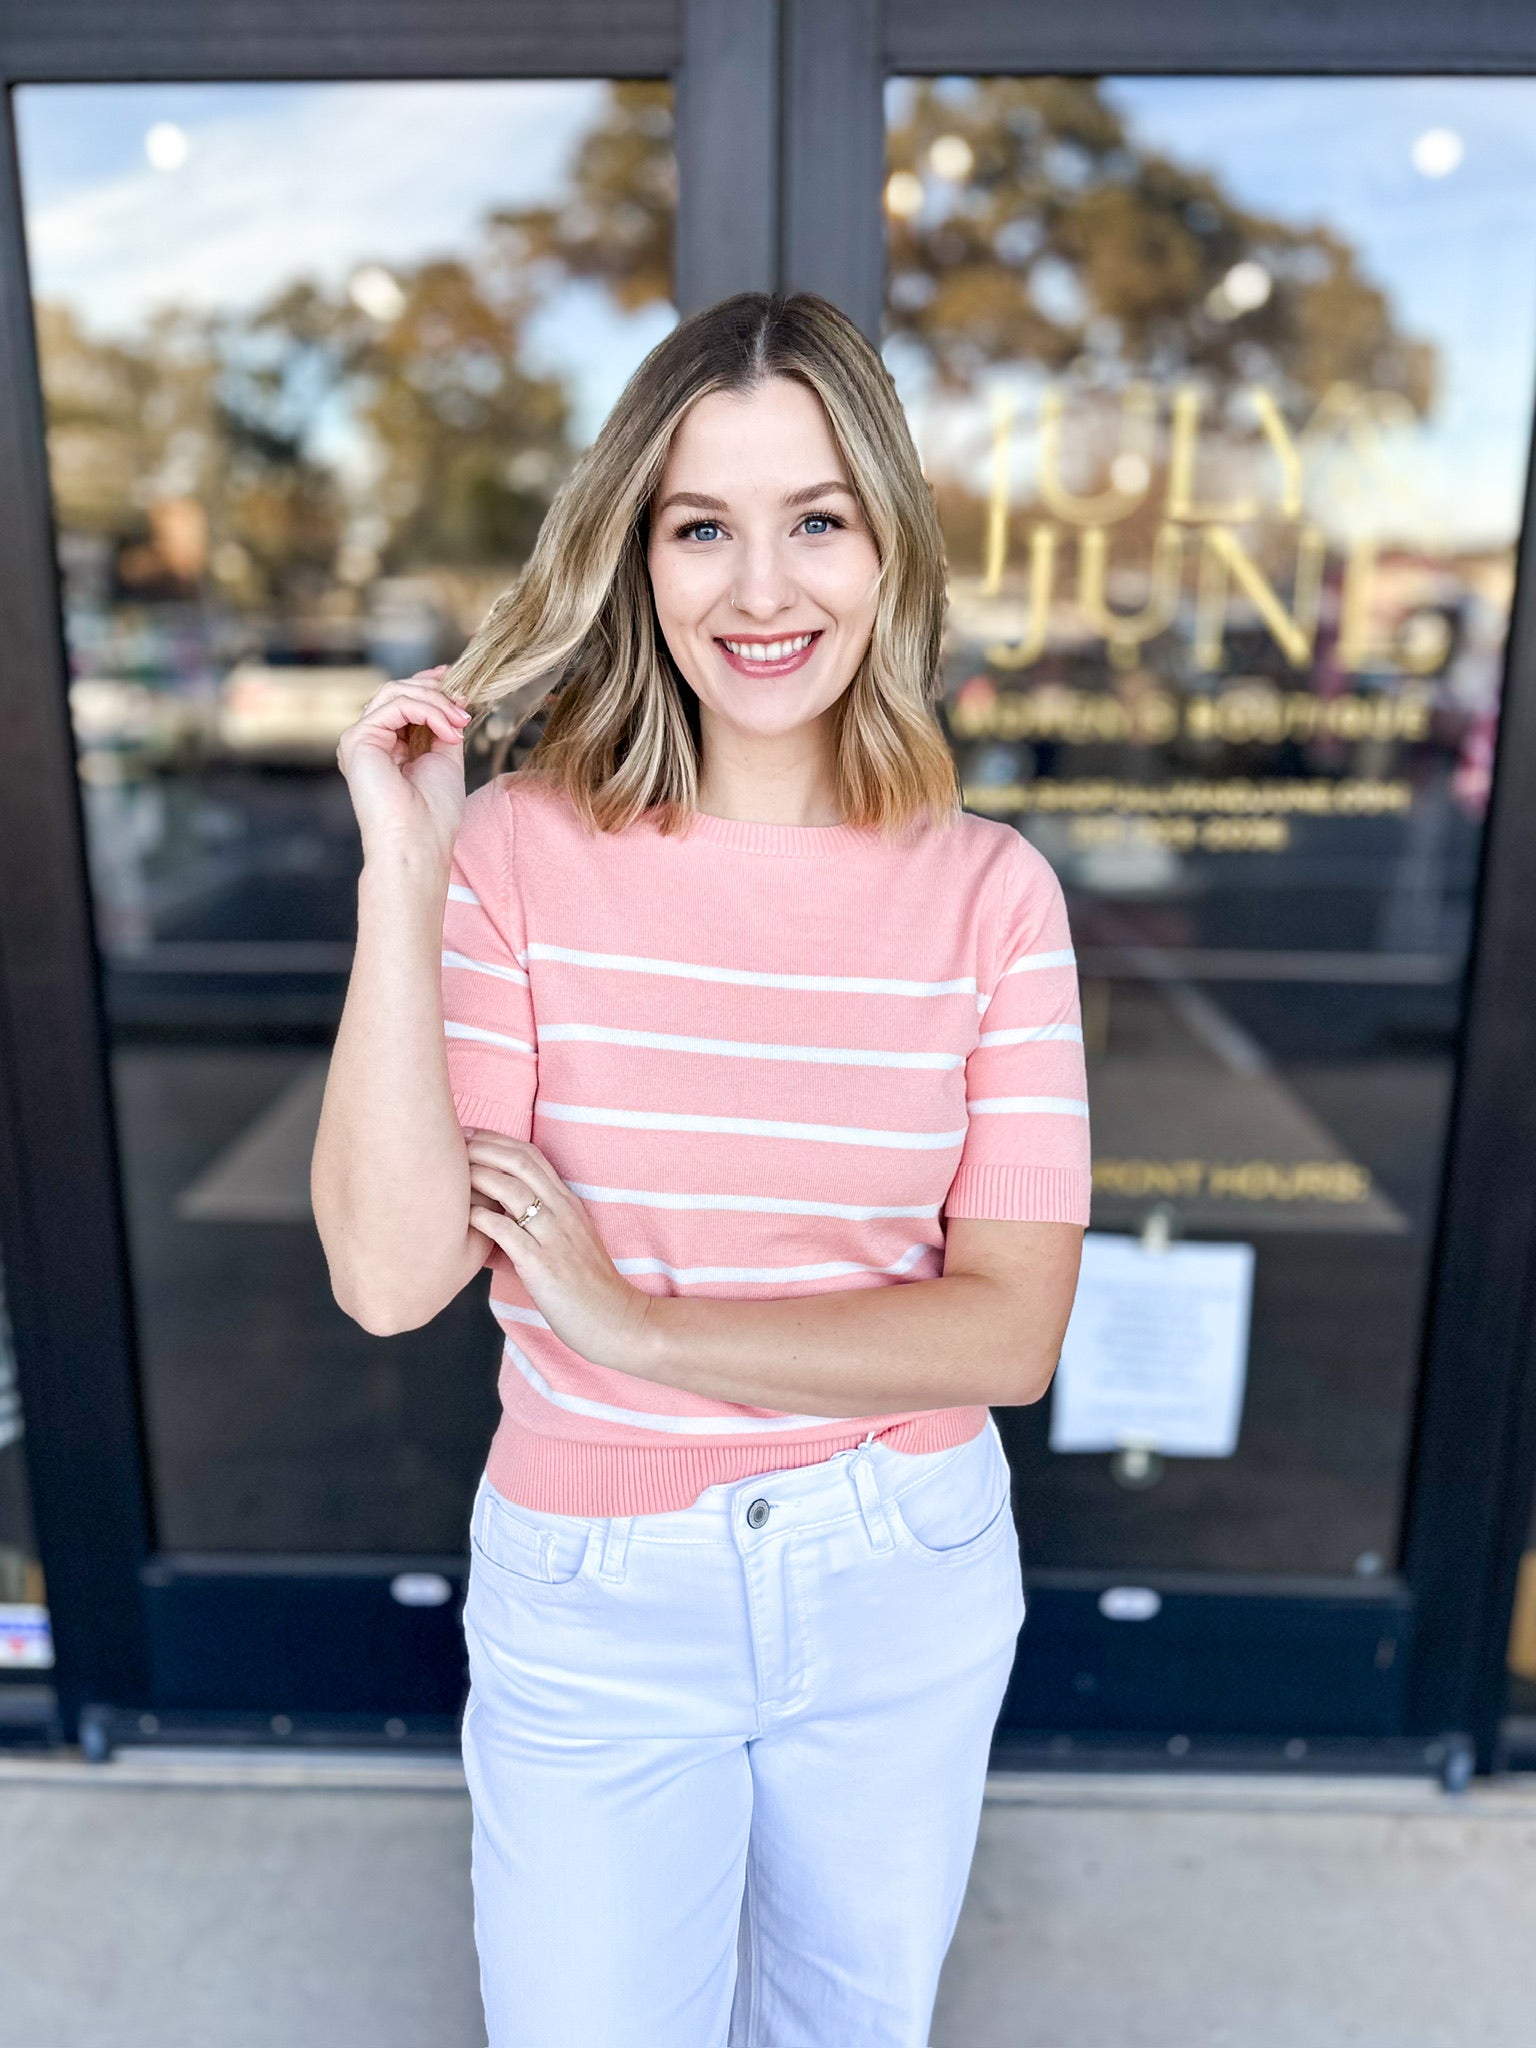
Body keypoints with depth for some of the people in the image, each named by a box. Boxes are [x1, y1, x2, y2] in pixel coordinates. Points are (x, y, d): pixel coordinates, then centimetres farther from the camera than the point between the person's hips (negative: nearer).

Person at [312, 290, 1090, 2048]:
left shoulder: (988, 890, -11)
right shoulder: (517, 853, -14)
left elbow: (1014, 1329, -13)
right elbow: (392, 1276, -22)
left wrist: (641, 1323, -19)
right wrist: (399, 881, -27)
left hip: (907, 1587, 2)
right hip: (590, 1598, -1)